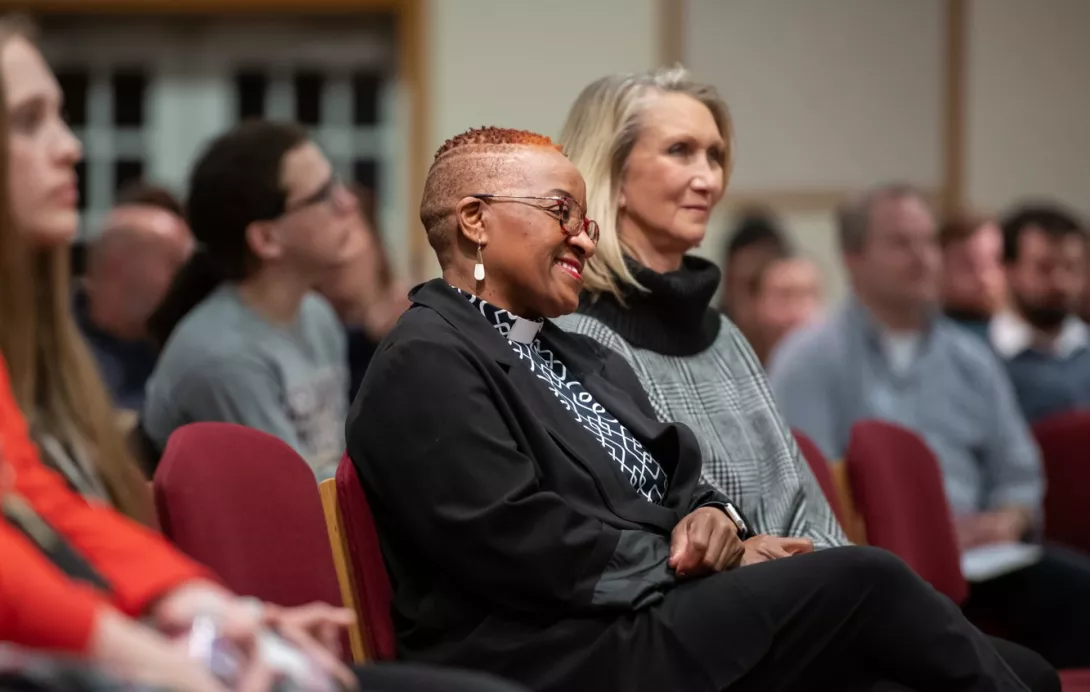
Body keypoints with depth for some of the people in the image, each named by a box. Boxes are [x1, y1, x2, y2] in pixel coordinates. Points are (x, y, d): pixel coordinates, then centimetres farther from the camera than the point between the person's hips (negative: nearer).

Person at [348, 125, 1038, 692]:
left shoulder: (585, 358, 25)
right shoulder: (425, 364, -5)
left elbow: (681, 484, 24)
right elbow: (516, 539, -15)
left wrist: (713, 517, -1)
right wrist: (695, 564, -9)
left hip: (652, 618, 8)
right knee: (865, 582, -18)